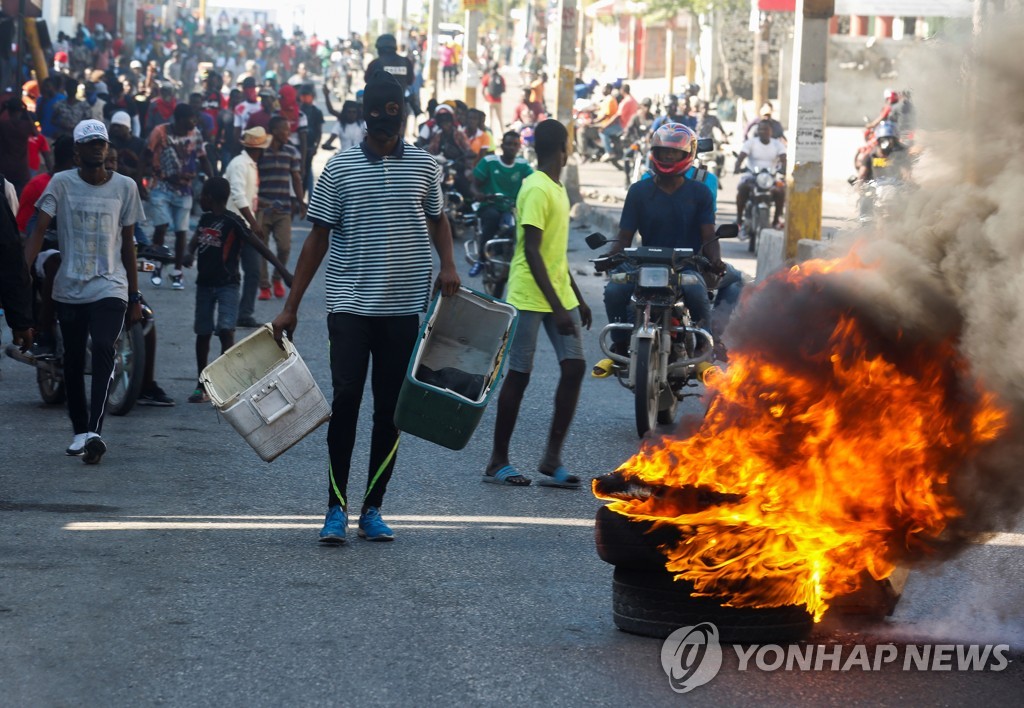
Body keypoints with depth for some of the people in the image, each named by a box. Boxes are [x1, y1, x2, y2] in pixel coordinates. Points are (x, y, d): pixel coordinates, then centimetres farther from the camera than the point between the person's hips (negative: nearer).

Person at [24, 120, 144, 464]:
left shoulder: (124, 187, 4)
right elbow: (39, 229, -8)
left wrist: (135, 296, 10)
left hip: (110, 287, -1)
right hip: (69, 289, 1)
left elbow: (127, 243, 10)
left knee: (103, 351, -19)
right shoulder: (61, 183, 0)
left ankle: (95, 431, -25)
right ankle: (80, 431, 22)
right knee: (73, 361, 8)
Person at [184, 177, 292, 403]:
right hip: (205, 283, 7)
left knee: (226, 331, -17)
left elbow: (258, 246, -14)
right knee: (202, 333, 10)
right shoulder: (205, 219, 10)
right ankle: (202, 386, 21)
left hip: (227, 284, -7)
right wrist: (189, 254, -7)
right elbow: (194, 242, 19)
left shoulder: (232, 221, -11)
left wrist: (283, 270, -21)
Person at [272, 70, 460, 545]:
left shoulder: (424, 167, 5)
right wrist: (291, 306, 2)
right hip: (350, 306, -2)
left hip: (404, 309, 2)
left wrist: (448, 264, 2)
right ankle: (336, 507, 3)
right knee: (345, 402, -6)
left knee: (391, 409, 5)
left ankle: (373, 509, 14)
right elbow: (318, 238, 3)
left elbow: (437, 219, 22)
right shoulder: (340, 168, 0)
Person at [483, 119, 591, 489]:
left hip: (559, 293, 9)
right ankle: (498, 461, 8)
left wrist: (577, 300, 23)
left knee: (574, 366, -2)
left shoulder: (557, 188, 16)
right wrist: (557, 307, -23)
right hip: (530, 296, -8)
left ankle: (552, 459, 1)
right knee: (519, 375, -2)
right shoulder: (536, 190, -14)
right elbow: (532, 252, -20)